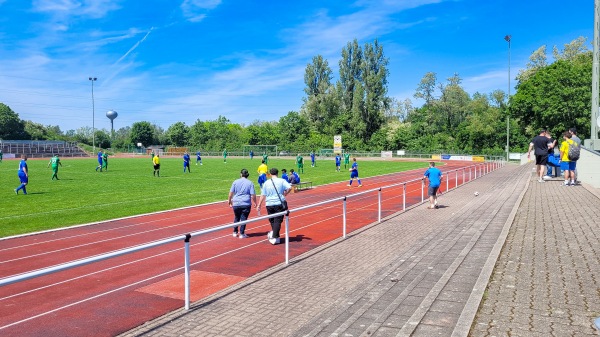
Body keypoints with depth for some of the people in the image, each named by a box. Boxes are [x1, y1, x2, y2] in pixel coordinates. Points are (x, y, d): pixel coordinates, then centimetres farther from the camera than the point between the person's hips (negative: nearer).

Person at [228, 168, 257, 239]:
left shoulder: (235, 182, 3)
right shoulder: (250, 183, -1)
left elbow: (231, 193, 2)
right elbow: (253, 195, -5)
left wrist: (229, 201, 14)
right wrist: (255, 203, 8)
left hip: (236, 203, 2)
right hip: (246, 204, -2)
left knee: (236, 218, 17)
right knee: (244, 218, 4)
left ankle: (235, 232, 23)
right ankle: (242, 234, 6)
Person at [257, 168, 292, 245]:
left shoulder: (266, 183, 5)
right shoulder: (282, 181, -1)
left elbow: (263, 195, 5)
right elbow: (289, 187, -15)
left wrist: (259, 205, 11)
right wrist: (284, 194, 2)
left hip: (269, 204, 2)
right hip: (279, 203, -2)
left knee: (272, 220, 19)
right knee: (278, 220, 0)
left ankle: (273, 232, 17)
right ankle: (274, 237, -5)